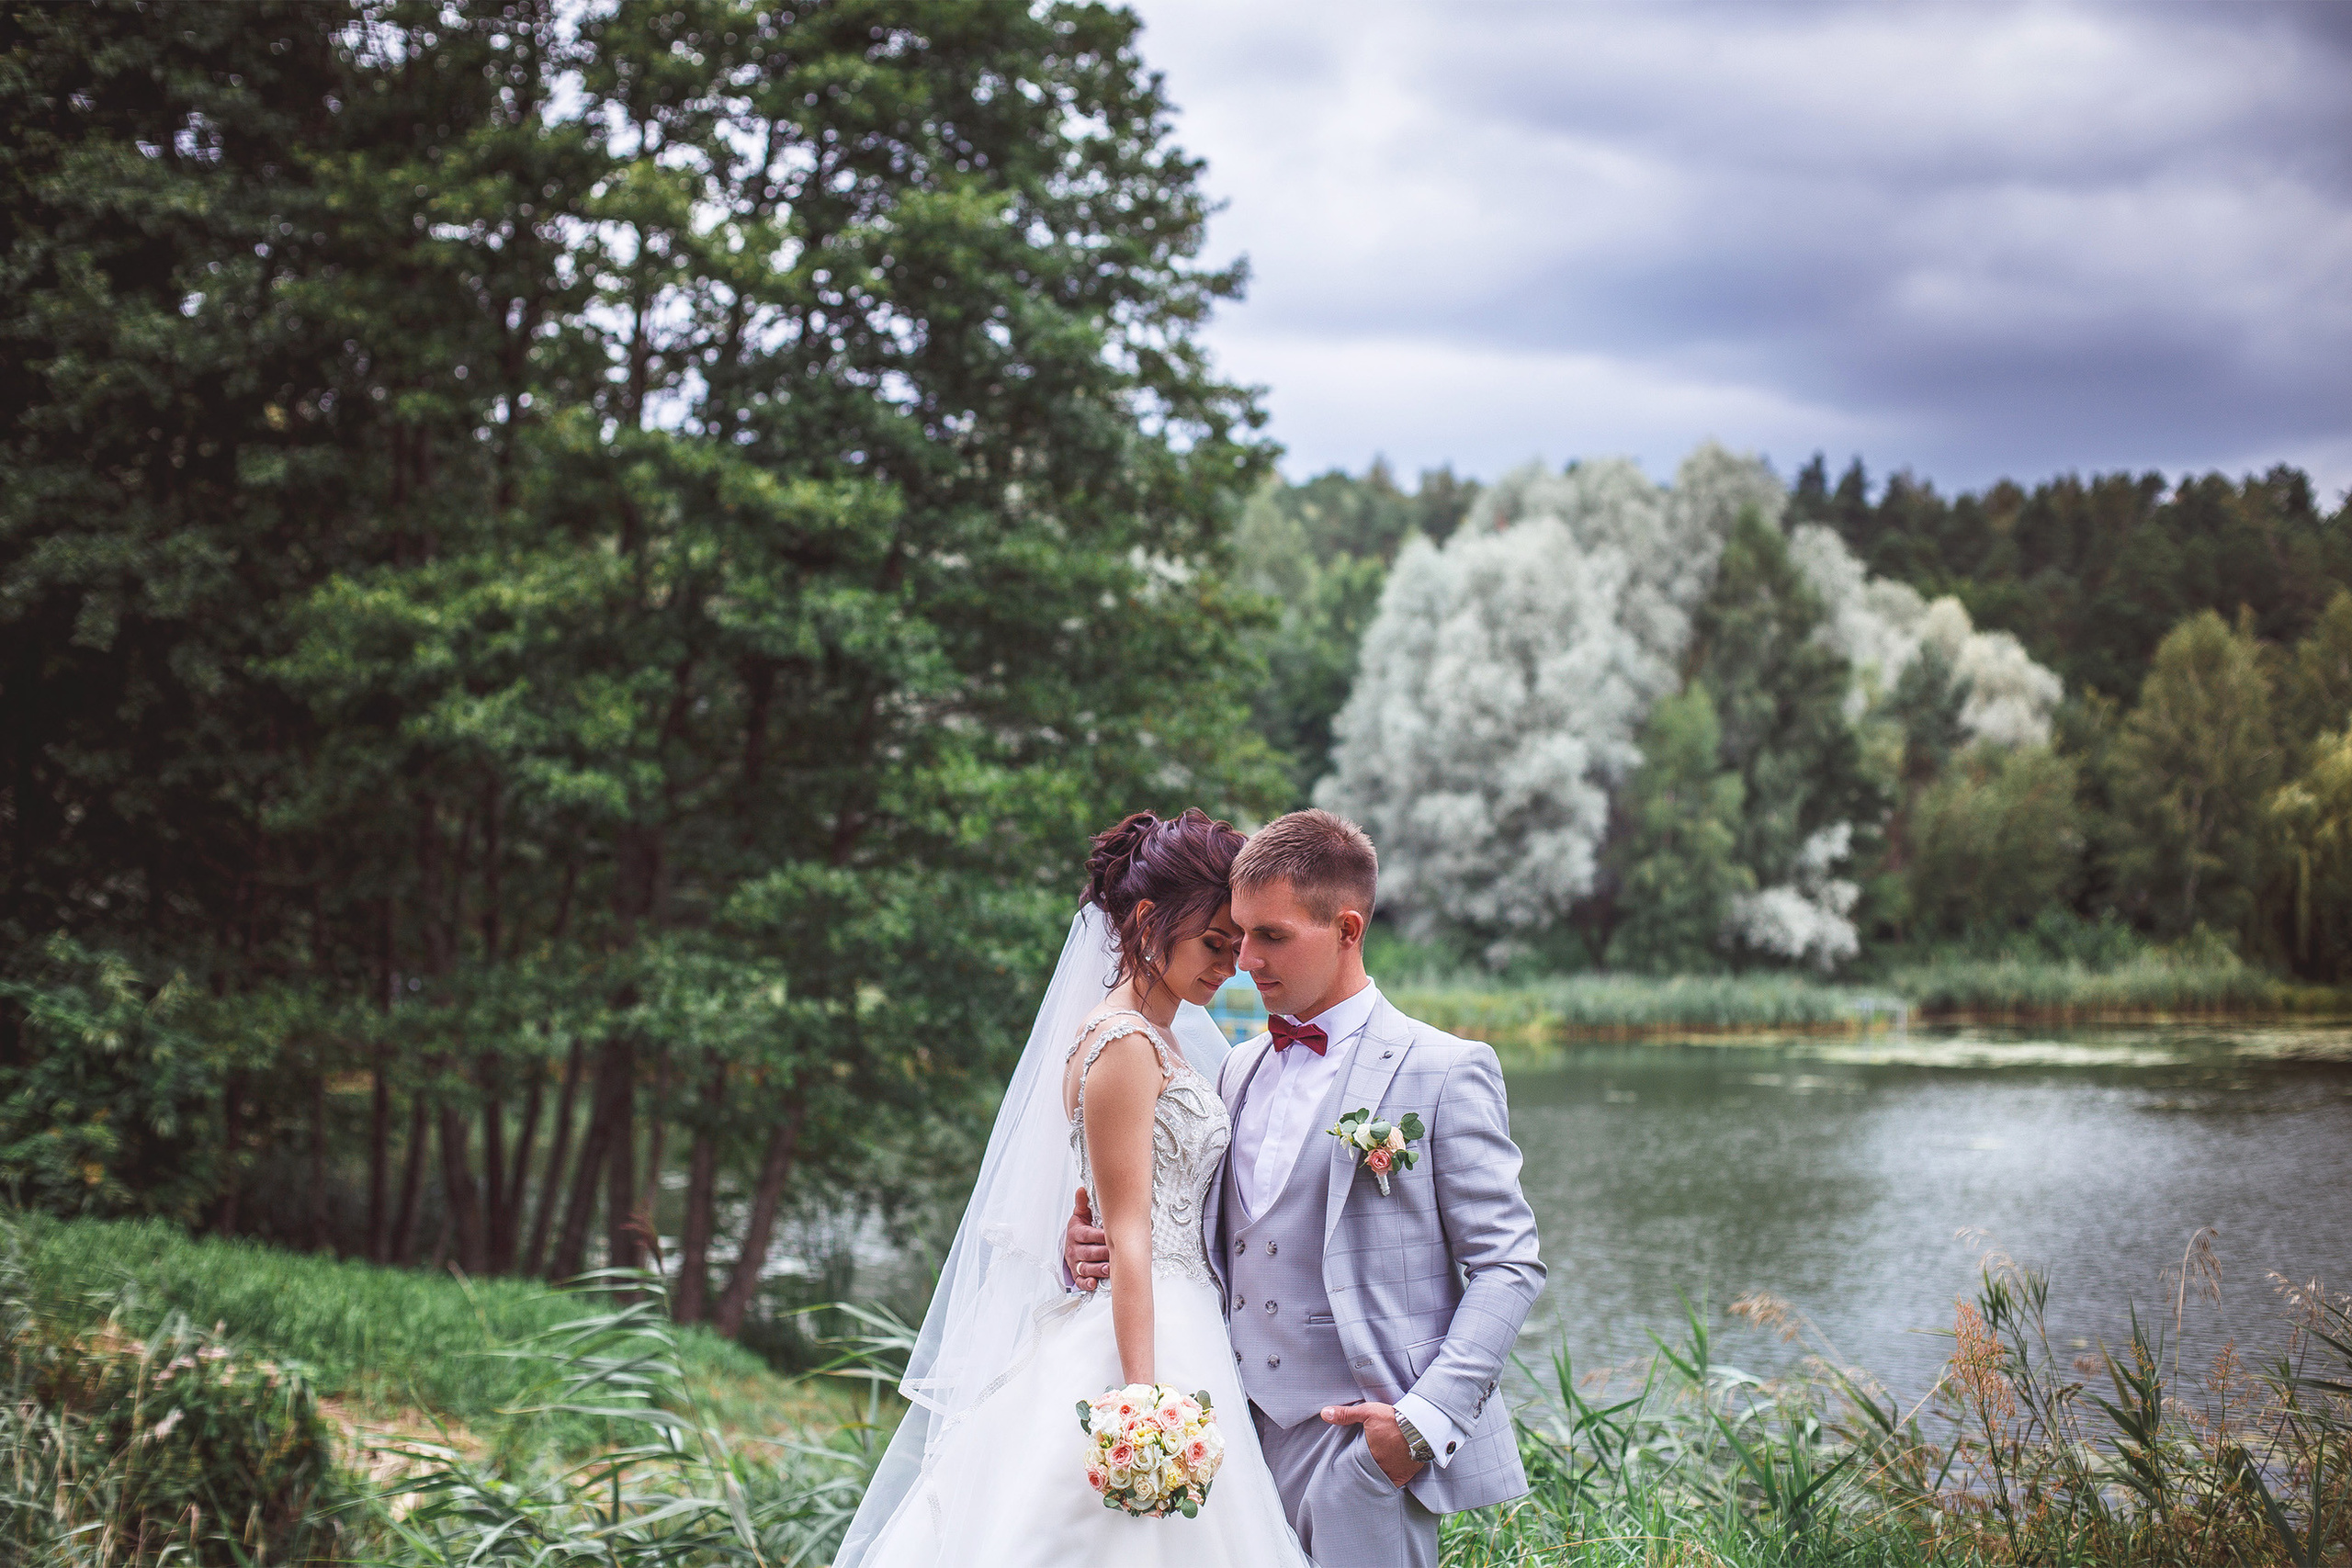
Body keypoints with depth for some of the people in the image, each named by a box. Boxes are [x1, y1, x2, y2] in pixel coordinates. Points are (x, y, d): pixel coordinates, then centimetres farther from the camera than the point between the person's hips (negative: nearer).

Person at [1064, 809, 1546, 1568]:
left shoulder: (1445, 1072, -4)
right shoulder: (1239, 1069, 16)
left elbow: (1508, 1265, -7)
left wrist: (1427, 1418, -15)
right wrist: (1102, 1244, 1)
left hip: (1363, 1443, -6)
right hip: (1244, 1434, 6)